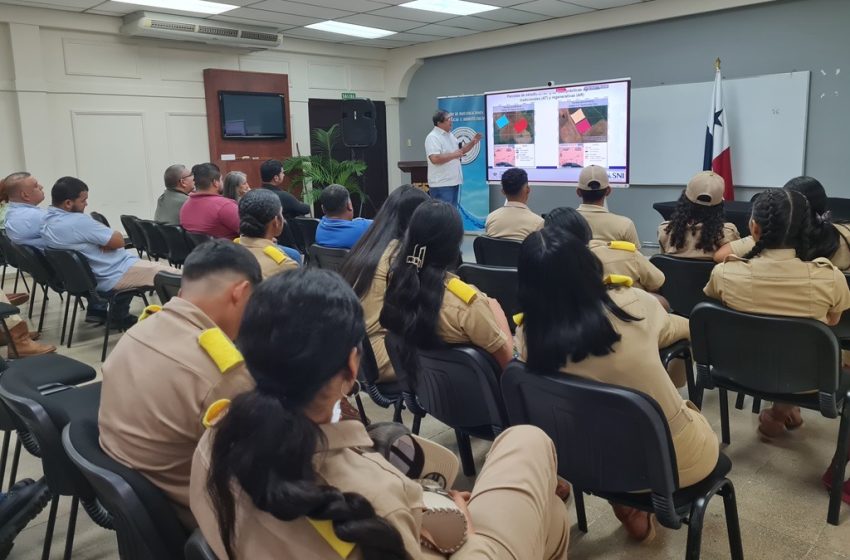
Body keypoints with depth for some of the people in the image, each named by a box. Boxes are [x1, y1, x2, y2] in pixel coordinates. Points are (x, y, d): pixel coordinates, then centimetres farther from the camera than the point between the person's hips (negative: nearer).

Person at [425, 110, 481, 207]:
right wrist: (453, 155, -20)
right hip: (441, 184, -10)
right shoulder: (433, 137, -15)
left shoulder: (450, 135, 15)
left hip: (453, 181, 10)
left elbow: (461, 149, 24)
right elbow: (435, 158, -27)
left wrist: (472, 143, 7)